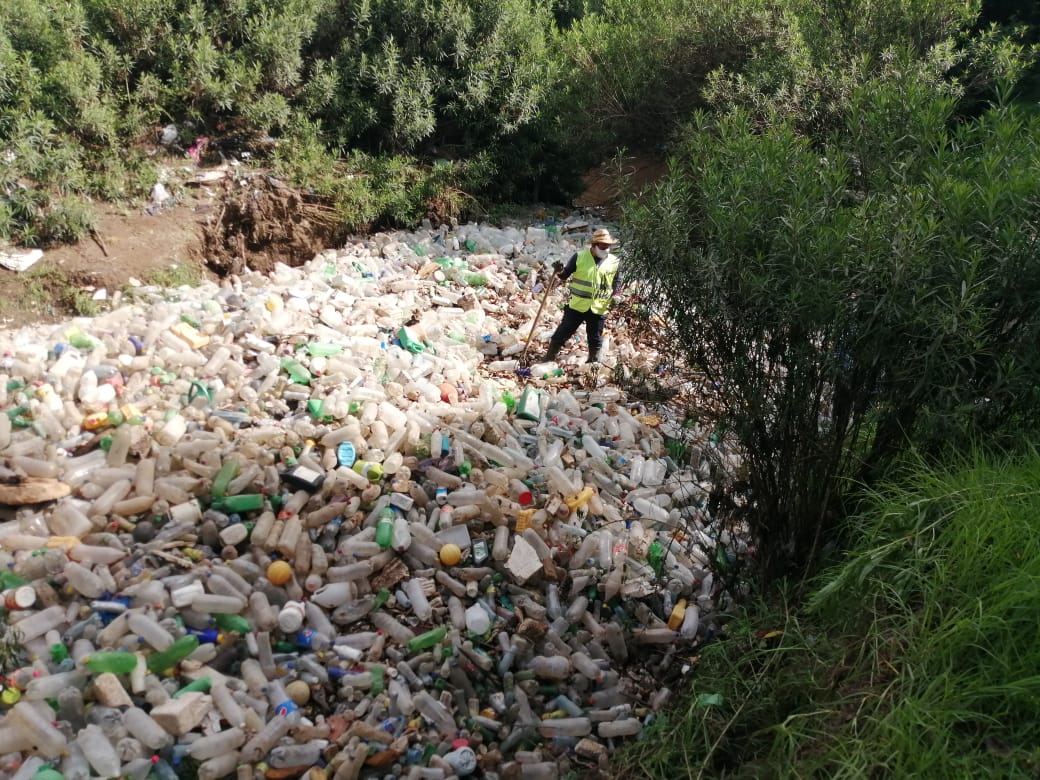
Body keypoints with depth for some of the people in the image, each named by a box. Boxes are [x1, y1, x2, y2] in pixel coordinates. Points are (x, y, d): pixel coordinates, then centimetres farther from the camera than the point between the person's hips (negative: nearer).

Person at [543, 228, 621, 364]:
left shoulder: (614, 262, 0)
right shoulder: (579, 257, -5)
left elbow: (616, 282, 12)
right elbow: (565, 276, 1)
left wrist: (615, 295, -6)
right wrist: (560, 271, -21)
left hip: (599, 309, 1)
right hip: (577, 306, -1)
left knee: (595, 340, 13)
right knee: (562, 333, 4)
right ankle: (548, 360, 15)